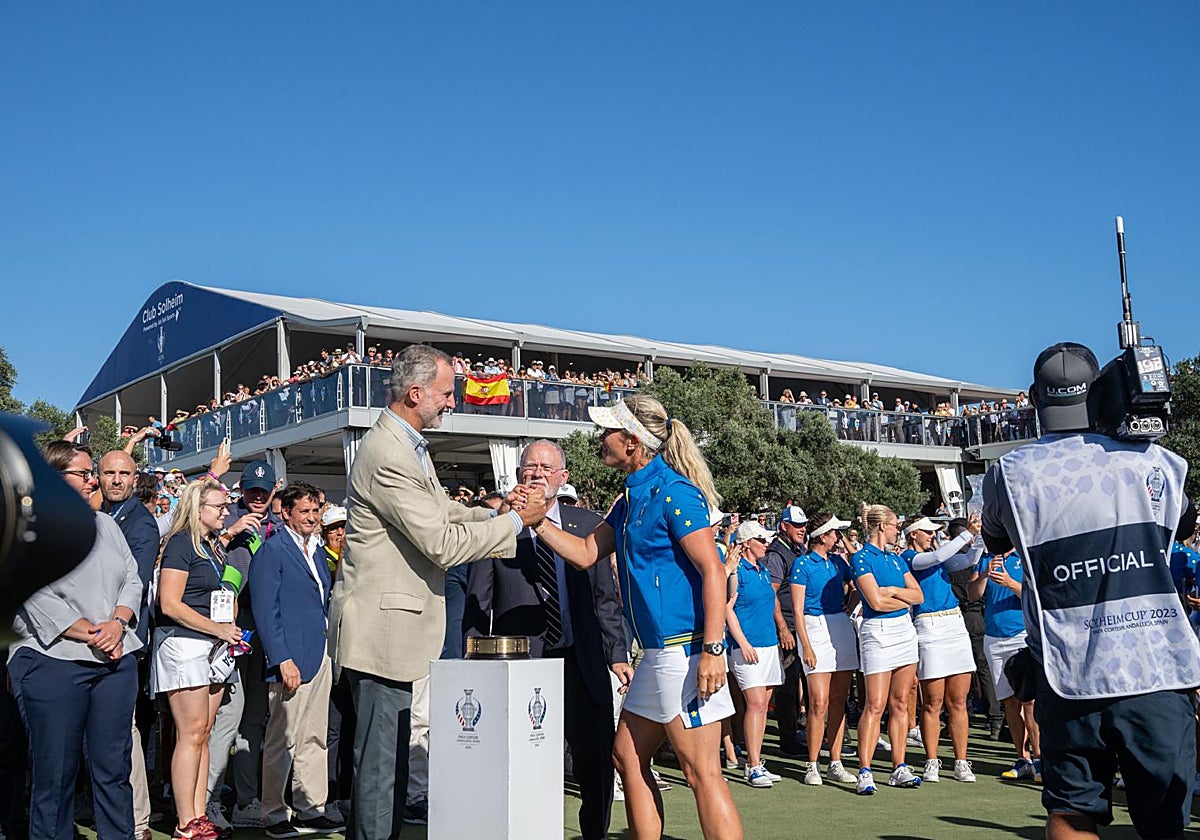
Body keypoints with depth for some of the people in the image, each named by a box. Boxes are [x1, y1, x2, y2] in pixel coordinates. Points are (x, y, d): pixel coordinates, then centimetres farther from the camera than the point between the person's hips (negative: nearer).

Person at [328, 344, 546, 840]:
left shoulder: (410, 446, 13)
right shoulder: (387, 455, -21)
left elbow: (442, 513, 21)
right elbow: (443, 544, -21)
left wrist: (496, 514, 5)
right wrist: (517, 521, -12)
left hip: (392, 628, 11)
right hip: (380, 630, -11)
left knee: (391, 756, 17)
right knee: (381, 761, -3)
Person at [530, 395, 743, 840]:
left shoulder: (673, 491, -13)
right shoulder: (632, 497, 15)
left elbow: (713, 570, -19)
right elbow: (586, 553, 21)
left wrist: (712, 650, -24)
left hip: (687, 649, -10)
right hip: (658, 653, 10)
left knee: (702, 774, -6)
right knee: (628, 757, 15)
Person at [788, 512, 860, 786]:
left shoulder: (838, 561, 12)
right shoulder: (802, 564, -5)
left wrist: (847, 611, 11)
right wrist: (806, 646, -13)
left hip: (841, 628, 6)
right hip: (815, 628, -6)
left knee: (839, 701, 6)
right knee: (819, 702, -10)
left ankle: (835, 764, 12)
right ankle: (812, 765, 0)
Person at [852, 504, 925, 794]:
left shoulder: (896, 559, 15)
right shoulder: (863, 558, -7)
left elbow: (919, 595, 9)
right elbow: (876, 601, -15)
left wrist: (893, 591, -6)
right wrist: (905, 599, 0)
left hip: (904, 629, 7)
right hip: (877, 632, -7)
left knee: (900, 703, 7)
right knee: (875, 705, -9)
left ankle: (899, 769, 12)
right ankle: (865, 772, -5)